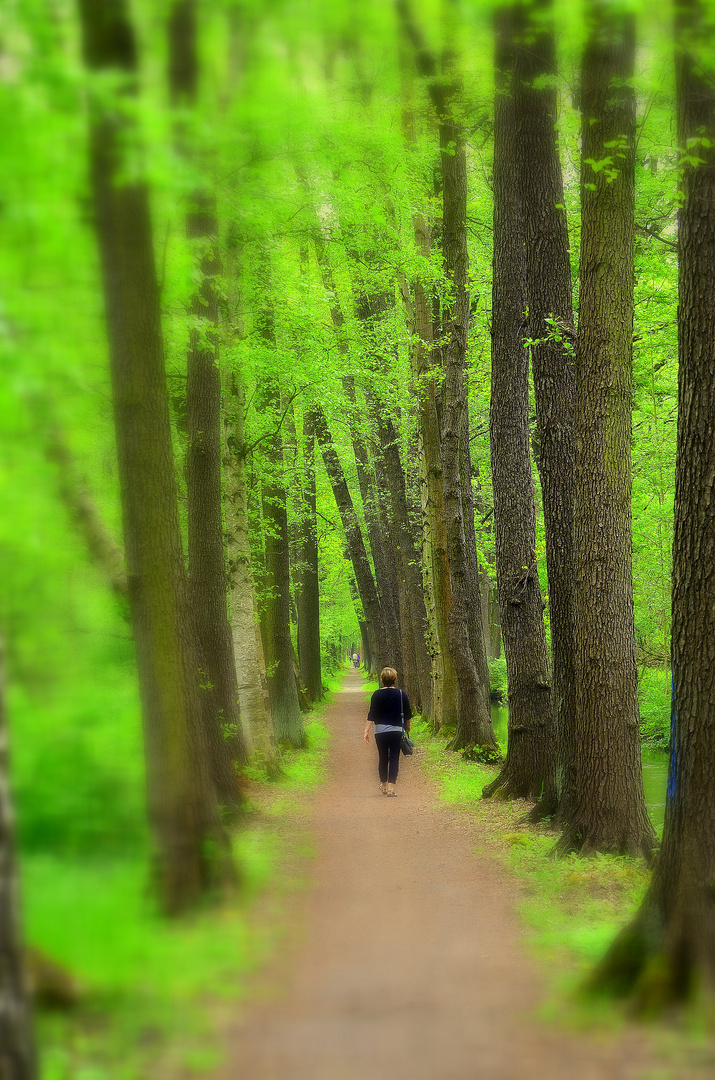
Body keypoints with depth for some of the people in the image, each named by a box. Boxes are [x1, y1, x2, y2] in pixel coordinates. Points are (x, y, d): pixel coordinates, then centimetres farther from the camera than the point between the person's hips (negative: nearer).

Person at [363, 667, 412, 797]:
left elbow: (371, 714, -5)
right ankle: (391, 786, -12)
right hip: (396, 730, -1)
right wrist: (408, 726, 25)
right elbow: (408, 714, 7)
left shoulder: (377, 695, -2)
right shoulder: (401, 694, -1)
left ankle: (383, 785, 26)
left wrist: (366, 730, -4)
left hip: (380, 730, 1)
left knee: (382, 758, 13)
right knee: (394, 758, -2)